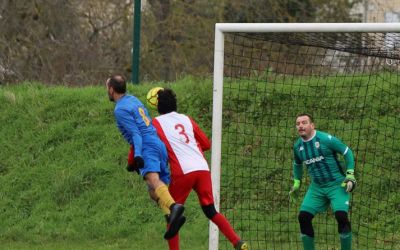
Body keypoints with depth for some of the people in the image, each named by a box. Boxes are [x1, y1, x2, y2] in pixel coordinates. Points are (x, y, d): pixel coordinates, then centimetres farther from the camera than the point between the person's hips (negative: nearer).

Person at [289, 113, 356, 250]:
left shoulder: (326, 139, -15)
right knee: (303, 217, -6)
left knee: (341, 215, -22)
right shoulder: (298, 146, 3)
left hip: (337, 185, -5)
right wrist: (296, 184, 19)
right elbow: (297, 164, 24)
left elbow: (347, 152, -7)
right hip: (316, 187, 5)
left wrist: (350, 176, -11)